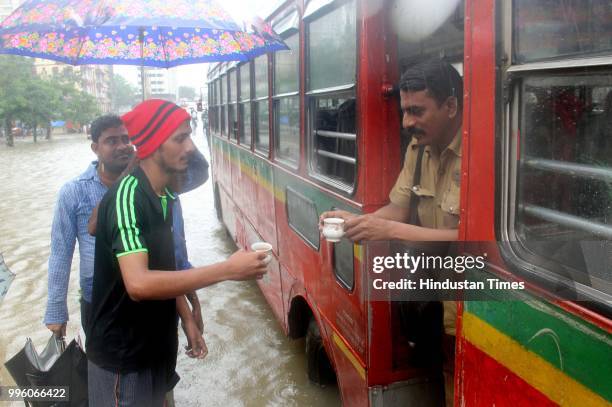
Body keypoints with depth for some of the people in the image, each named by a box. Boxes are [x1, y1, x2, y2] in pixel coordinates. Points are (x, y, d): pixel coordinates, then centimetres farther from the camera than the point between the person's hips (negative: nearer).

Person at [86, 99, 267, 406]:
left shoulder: (164, 197, 4)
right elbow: (139, 283, -35)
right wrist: (228, 270, -32)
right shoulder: (126, 197, -23)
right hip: (122, 359, -8)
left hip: (153, 351, 8)